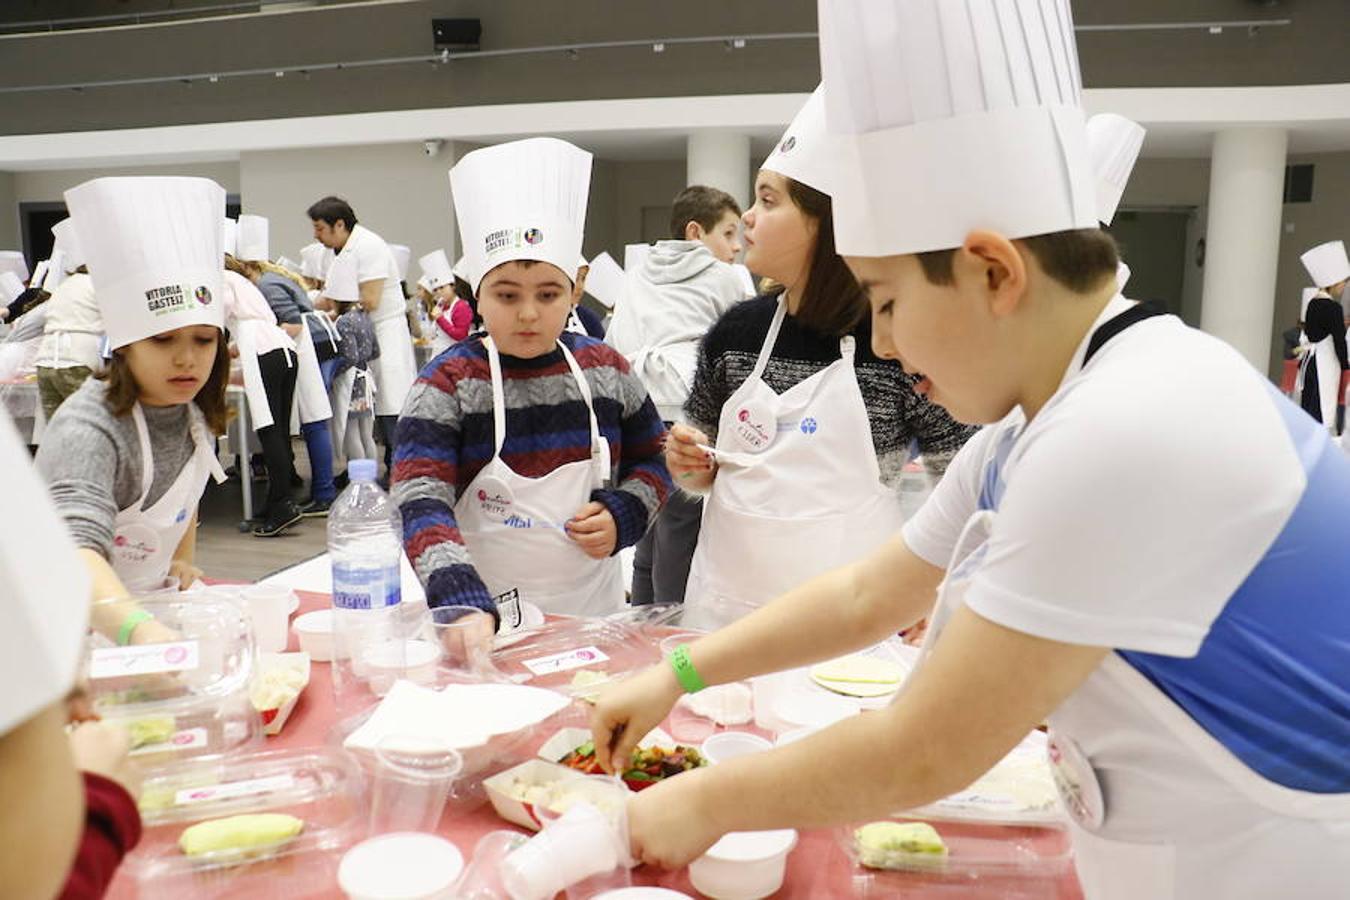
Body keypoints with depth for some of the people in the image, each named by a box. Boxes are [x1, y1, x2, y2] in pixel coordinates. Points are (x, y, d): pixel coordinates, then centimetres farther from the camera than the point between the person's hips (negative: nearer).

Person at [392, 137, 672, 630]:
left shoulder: (606, 370, -1)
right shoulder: (446, 385, -12)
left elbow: (653, 460, 10)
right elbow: (421, 503, -20)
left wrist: (621, 516, -10)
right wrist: (464, 604, -35)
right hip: (487, 617, -3)